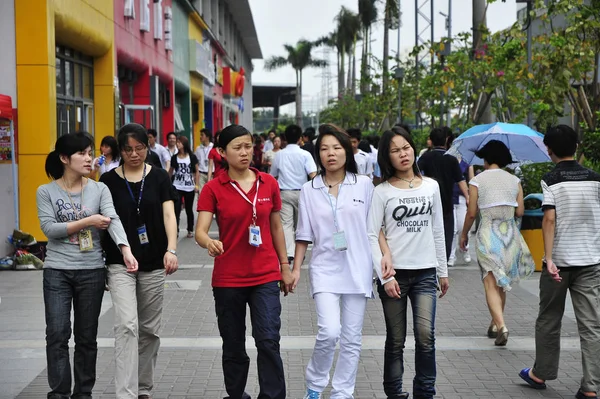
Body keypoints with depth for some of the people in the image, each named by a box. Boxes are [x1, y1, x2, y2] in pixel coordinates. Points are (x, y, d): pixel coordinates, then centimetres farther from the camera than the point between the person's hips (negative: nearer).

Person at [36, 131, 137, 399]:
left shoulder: (99, 189, 1)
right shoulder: (46, 191, -1)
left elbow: (113, 220, -13)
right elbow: (49, 228, -11)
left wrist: (126, 251, -29)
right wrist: (87, 221, -15)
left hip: (92, 271, 2)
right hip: (57, 271, -1)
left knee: (86, 337, 9)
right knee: (57, 335, -6)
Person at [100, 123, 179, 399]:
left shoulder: (159, 177, 2)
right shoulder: (109, 180, 0)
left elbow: (168, 214, -8)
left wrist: (171, 249, -24)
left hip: (154, 264, 2)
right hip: (120, 264, -2)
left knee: (149, 329, 10)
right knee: (127, 325, -14)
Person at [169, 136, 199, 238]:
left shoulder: (192, 157, -2)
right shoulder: (174, 158, 2)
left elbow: (197, 171, 3)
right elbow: (171, 171, 10)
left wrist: (196, 184, -2)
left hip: (189, 188, 0)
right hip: (177, 187, 0)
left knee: (189, 209, 11)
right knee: (176, 209, -9)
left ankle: (190, 230, 24)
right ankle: (175, 230, -7)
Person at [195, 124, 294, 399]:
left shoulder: (268, 183, 3)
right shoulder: (213, 189, -4)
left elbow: (276, 227, 11)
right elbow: (200, 231, -13)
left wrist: (285, 267, 12)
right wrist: (209, 242, -36)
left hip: (265, 276, 1)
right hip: (228, 279, -1)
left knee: (268, 340, -11)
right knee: (233, 346, 10)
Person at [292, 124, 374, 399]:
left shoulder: (364, 185, 1)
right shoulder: (309, 190, 2)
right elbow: (304, 234, 6)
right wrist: (295, 268, 3)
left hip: (357, 270, 1)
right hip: (324, 269, -1)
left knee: (352, 339, 6)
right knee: (329, 332, -16)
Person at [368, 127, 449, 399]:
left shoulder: (431, 186, 7)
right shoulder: (382, 192, -3)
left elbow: (438, 232, 13)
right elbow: (372, 236, -6)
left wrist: (443, 271, 13)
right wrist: (385, 276, -13)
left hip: (425, 273, 2)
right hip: (394, 273, -2)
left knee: (426, 335, -10)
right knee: (396, 340, 6)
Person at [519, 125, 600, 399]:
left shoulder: (551, 180, -7)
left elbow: (550, 219, -16)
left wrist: (549, 259, -18)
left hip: (559, 261, -2)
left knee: (548, 321, 14)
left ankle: (540, 374, 26)